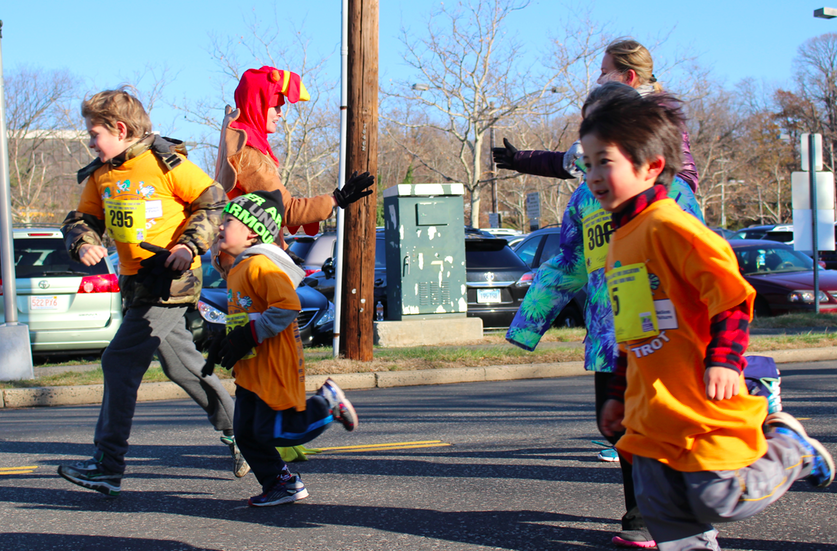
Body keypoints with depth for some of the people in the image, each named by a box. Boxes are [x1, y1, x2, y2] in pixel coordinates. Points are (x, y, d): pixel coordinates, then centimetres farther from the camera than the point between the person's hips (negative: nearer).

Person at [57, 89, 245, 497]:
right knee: (182, 365, 15)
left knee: (121, 361, -13)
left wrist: (190, 246, -15)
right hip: (136, 282, 8)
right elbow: (82, 219, 14)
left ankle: (108, 466, -10)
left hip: (171, 280, -8)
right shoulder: (100, 175, 10)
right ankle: (238, 431, 31)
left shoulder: (166, 163, -10)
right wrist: (84, 243, -9)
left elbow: (213, 201, -5)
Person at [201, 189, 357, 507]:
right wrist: (221, 346, 16)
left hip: (275, 367, -10)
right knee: (246, 434, 6)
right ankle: (282, 484, 16)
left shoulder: (261, 265, -16)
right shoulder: (236, 271, 17)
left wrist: (248, 337, -24)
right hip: (249, 371, 10)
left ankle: (327, 403, 11)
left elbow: (287, 306, -26)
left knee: (273, 432, -9)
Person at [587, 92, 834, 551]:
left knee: (720, 499, -4)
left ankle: (785, 447, 19)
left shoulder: (668, 225, -13)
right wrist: (619, 393, 26)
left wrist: (723, 359, -24)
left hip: (699, 405, -8)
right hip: (651, 415, 8)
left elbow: (732, 292, -17)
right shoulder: (619, 239, 16)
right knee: (663, 512, 5)